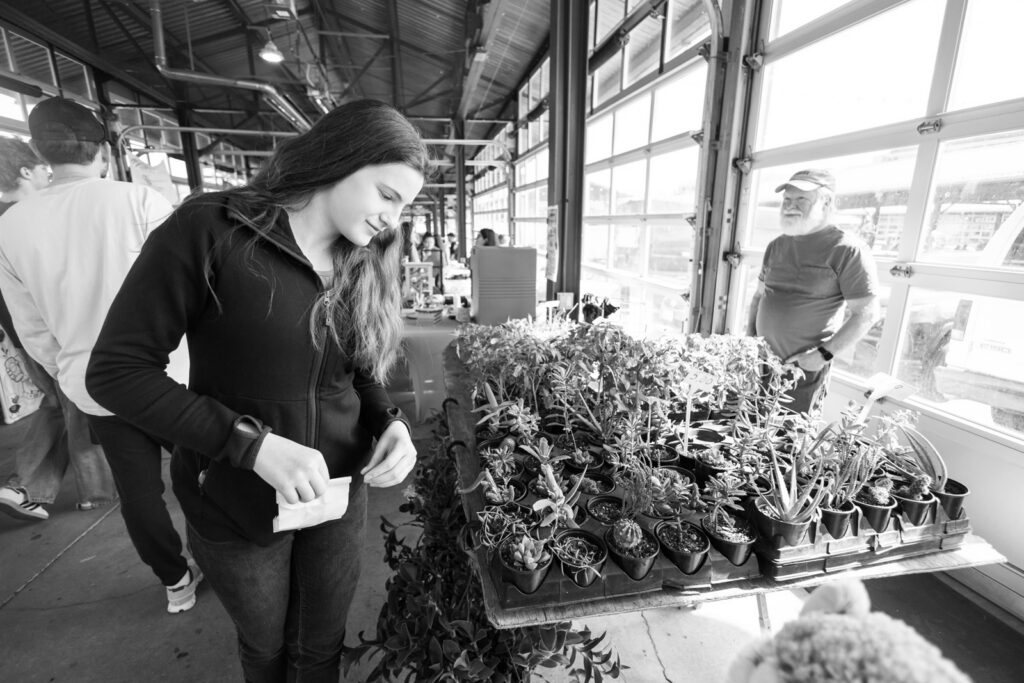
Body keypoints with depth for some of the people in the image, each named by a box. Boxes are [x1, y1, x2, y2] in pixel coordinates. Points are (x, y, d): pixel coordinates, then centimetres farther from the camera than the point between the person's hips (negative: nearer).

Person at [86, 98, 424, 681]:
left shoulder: (366, 264, -1)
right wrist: (252, 442, -27)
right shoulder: (210, 231, -17)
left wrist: (391, 422, -14)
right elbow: (116, 370, -17)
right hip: (235, 505, -3)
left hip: (339, 496, 4)